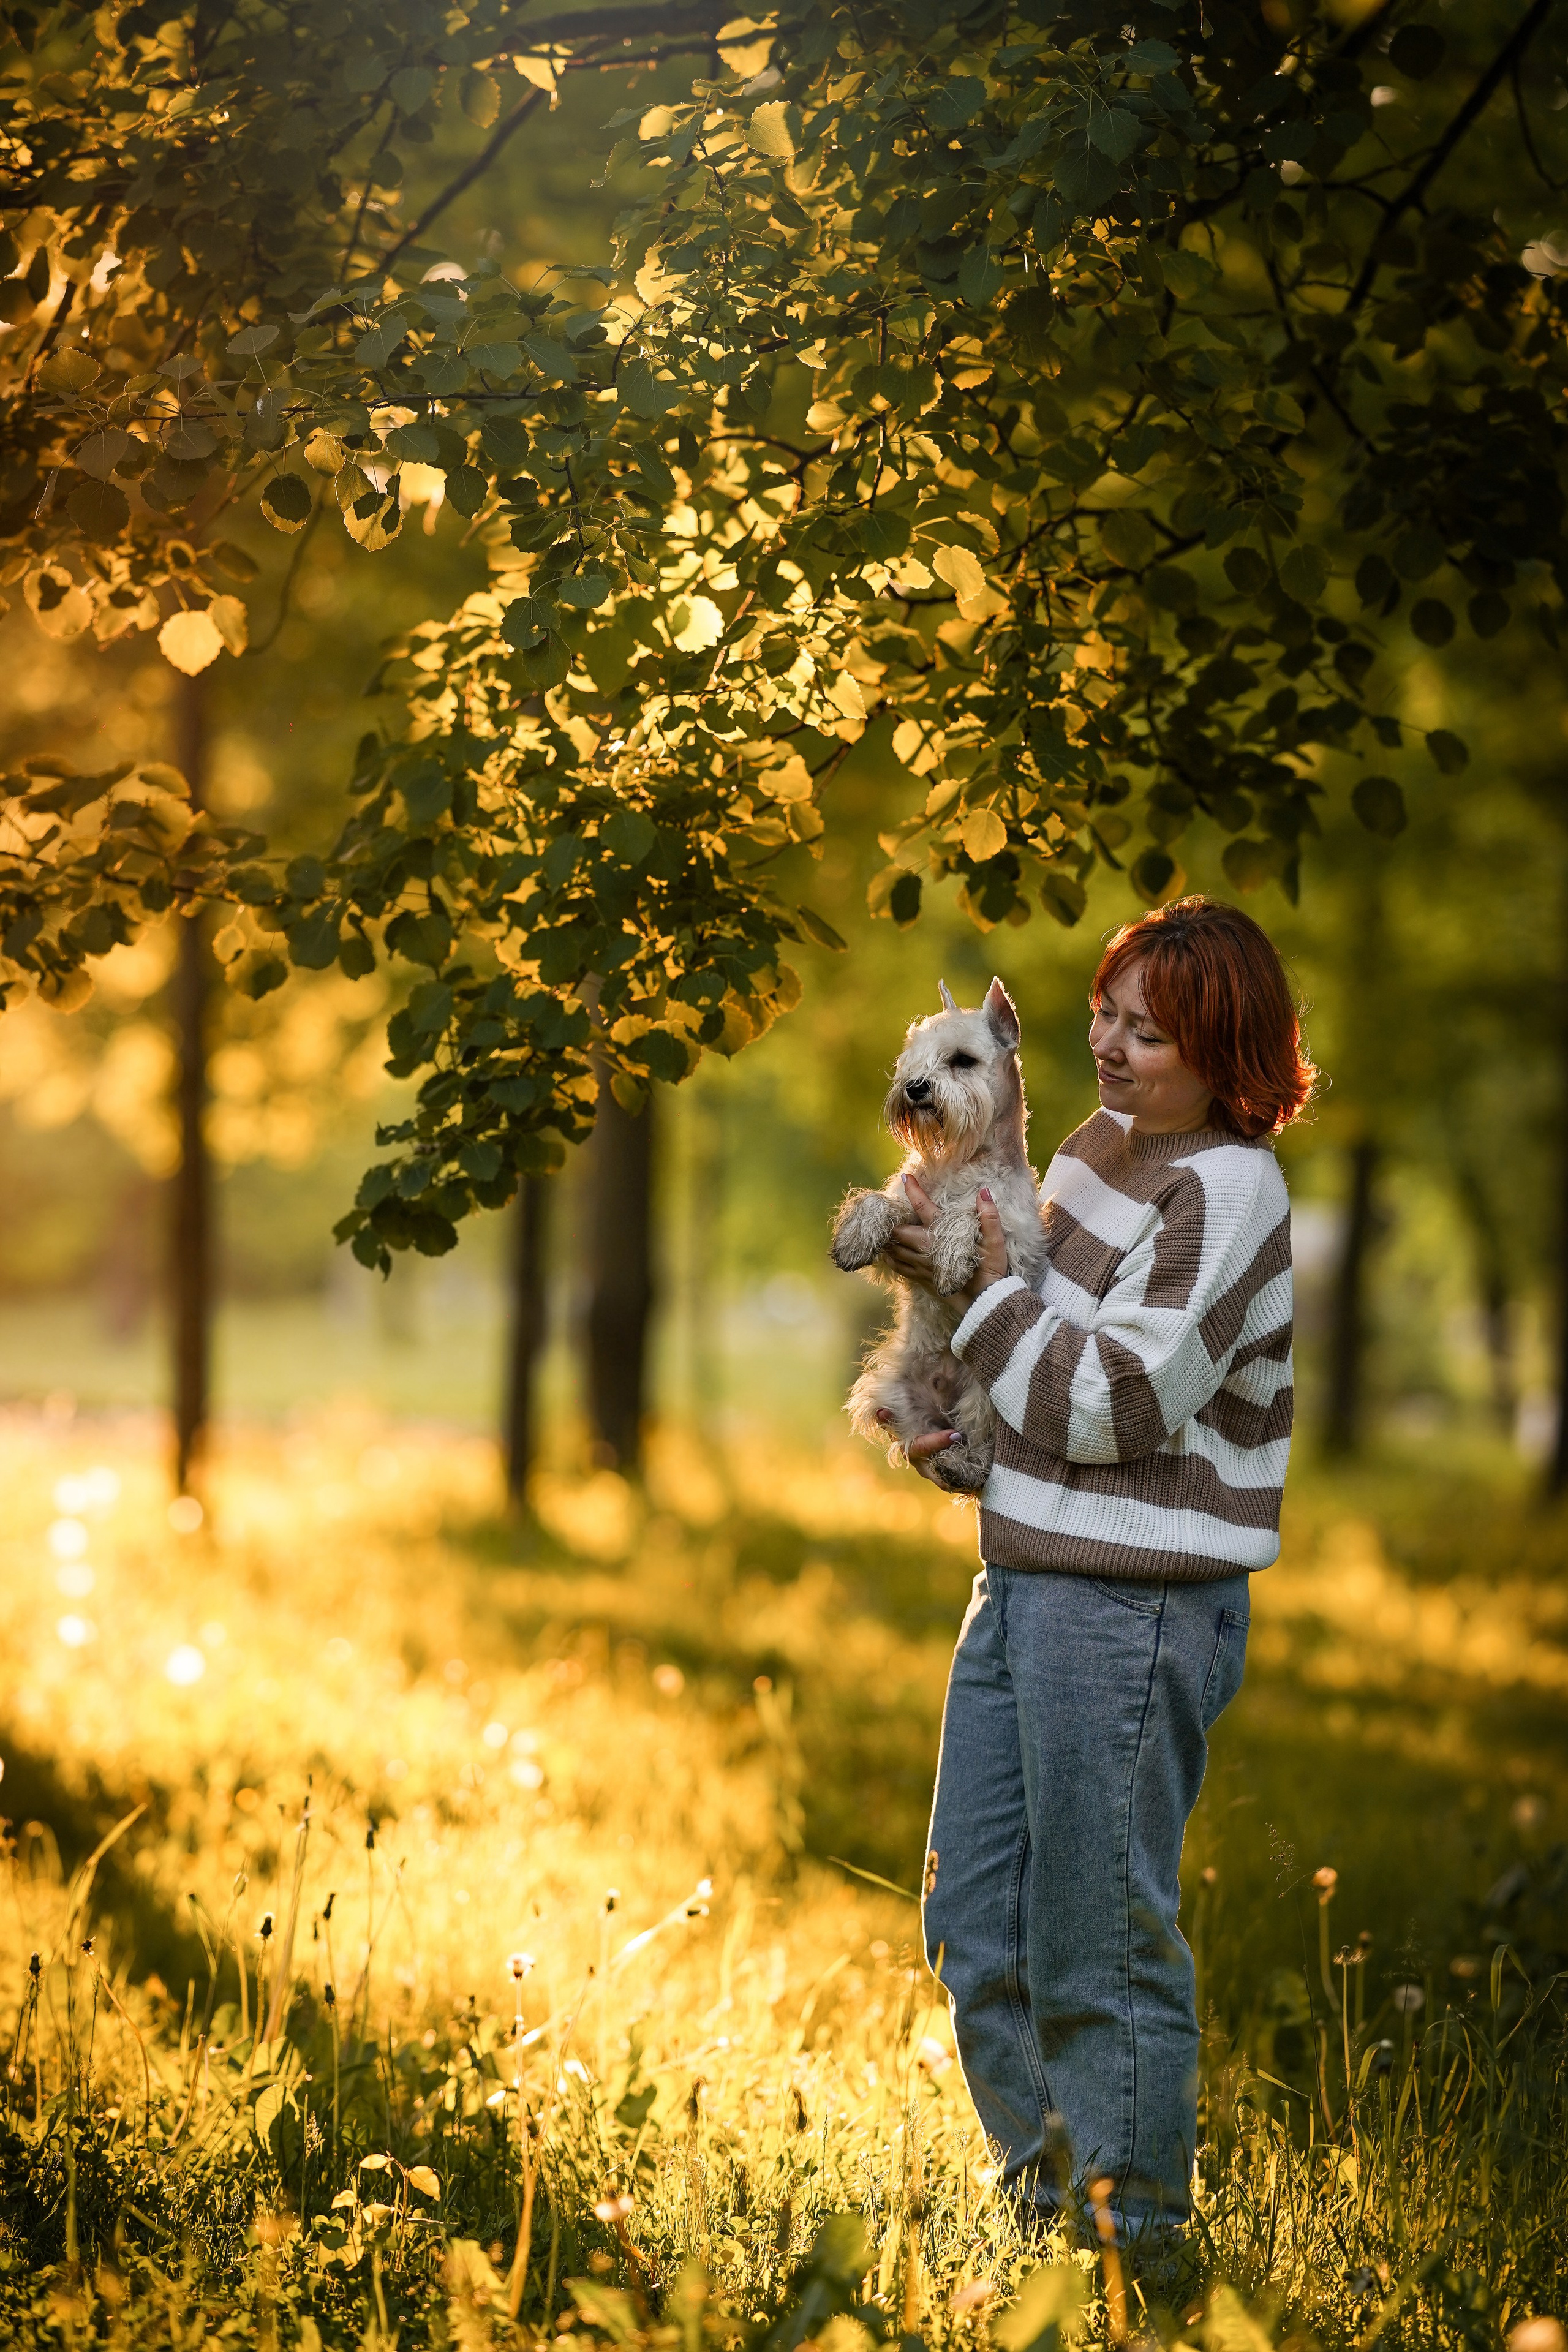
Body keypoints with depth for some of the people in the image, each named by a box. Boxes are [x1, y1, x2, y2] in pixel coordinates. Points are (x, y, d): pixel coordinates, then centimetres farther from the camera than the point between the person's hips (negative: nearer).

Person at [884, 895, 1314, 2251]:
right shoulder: (1102, 1146, 11)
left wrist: (986, 1287, -10)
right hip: (1027, 1583, 9)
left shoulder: (1227, 1190, -16)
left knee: (1103, 1949, -1)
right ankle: (1051, 2192, 30)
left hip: (1133, 1608, -9)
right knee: (976, 1927, 16)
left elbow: (1115, 1400, -22)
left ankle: (1132, 2225, 14)